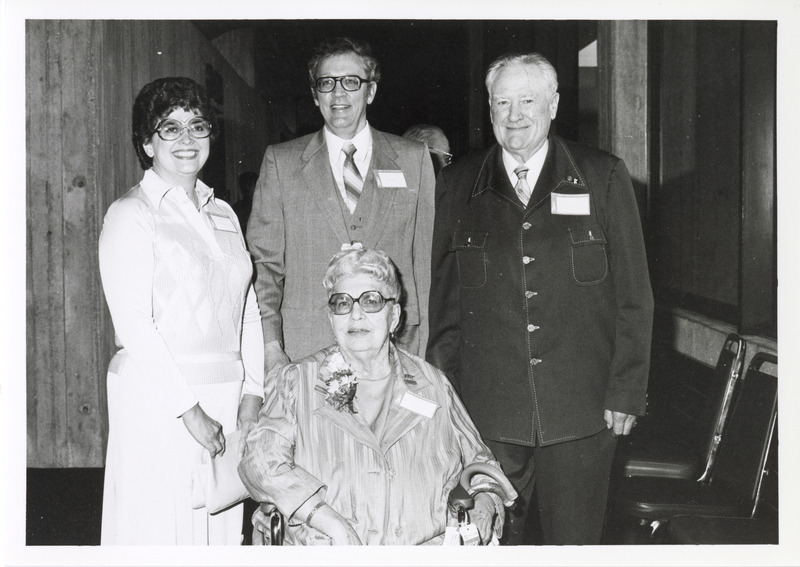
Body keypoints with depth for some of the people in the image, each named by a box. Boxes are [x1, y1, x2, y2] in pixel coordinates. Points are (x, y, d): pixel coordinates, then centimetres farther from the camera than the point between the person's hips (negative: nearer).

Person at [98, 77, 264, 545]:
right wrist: (189, 409, -14)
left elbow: (248, 311, 14)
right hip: (157, 402, -5)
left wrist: (253, 392, 2)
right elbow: (134, 324, -11)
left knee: (223, 530, 8)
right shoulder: (130, 215, -3)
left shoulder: (224, 214, 16)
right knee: (162, 528, 1)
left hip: (227, 398, 5)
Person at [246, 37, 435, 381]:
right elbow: (264, 263, 5)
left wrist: (420, 349, 1)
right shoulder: (281, 162, 8)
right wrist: (270, 348, -5)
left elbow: (426, 259, 7)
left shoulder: (413, 159, 9)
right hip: (306, 353, 0)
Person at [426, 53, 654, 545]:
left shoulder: (604, 177, 3)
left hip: (582, 411, -1)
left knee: (575, 540, 8)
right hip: (488, 412, 1)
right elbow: (445, 300, 8)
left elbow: (634, 296, 3)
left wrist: (626, 393, -2)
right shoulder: (458, 185, 6)